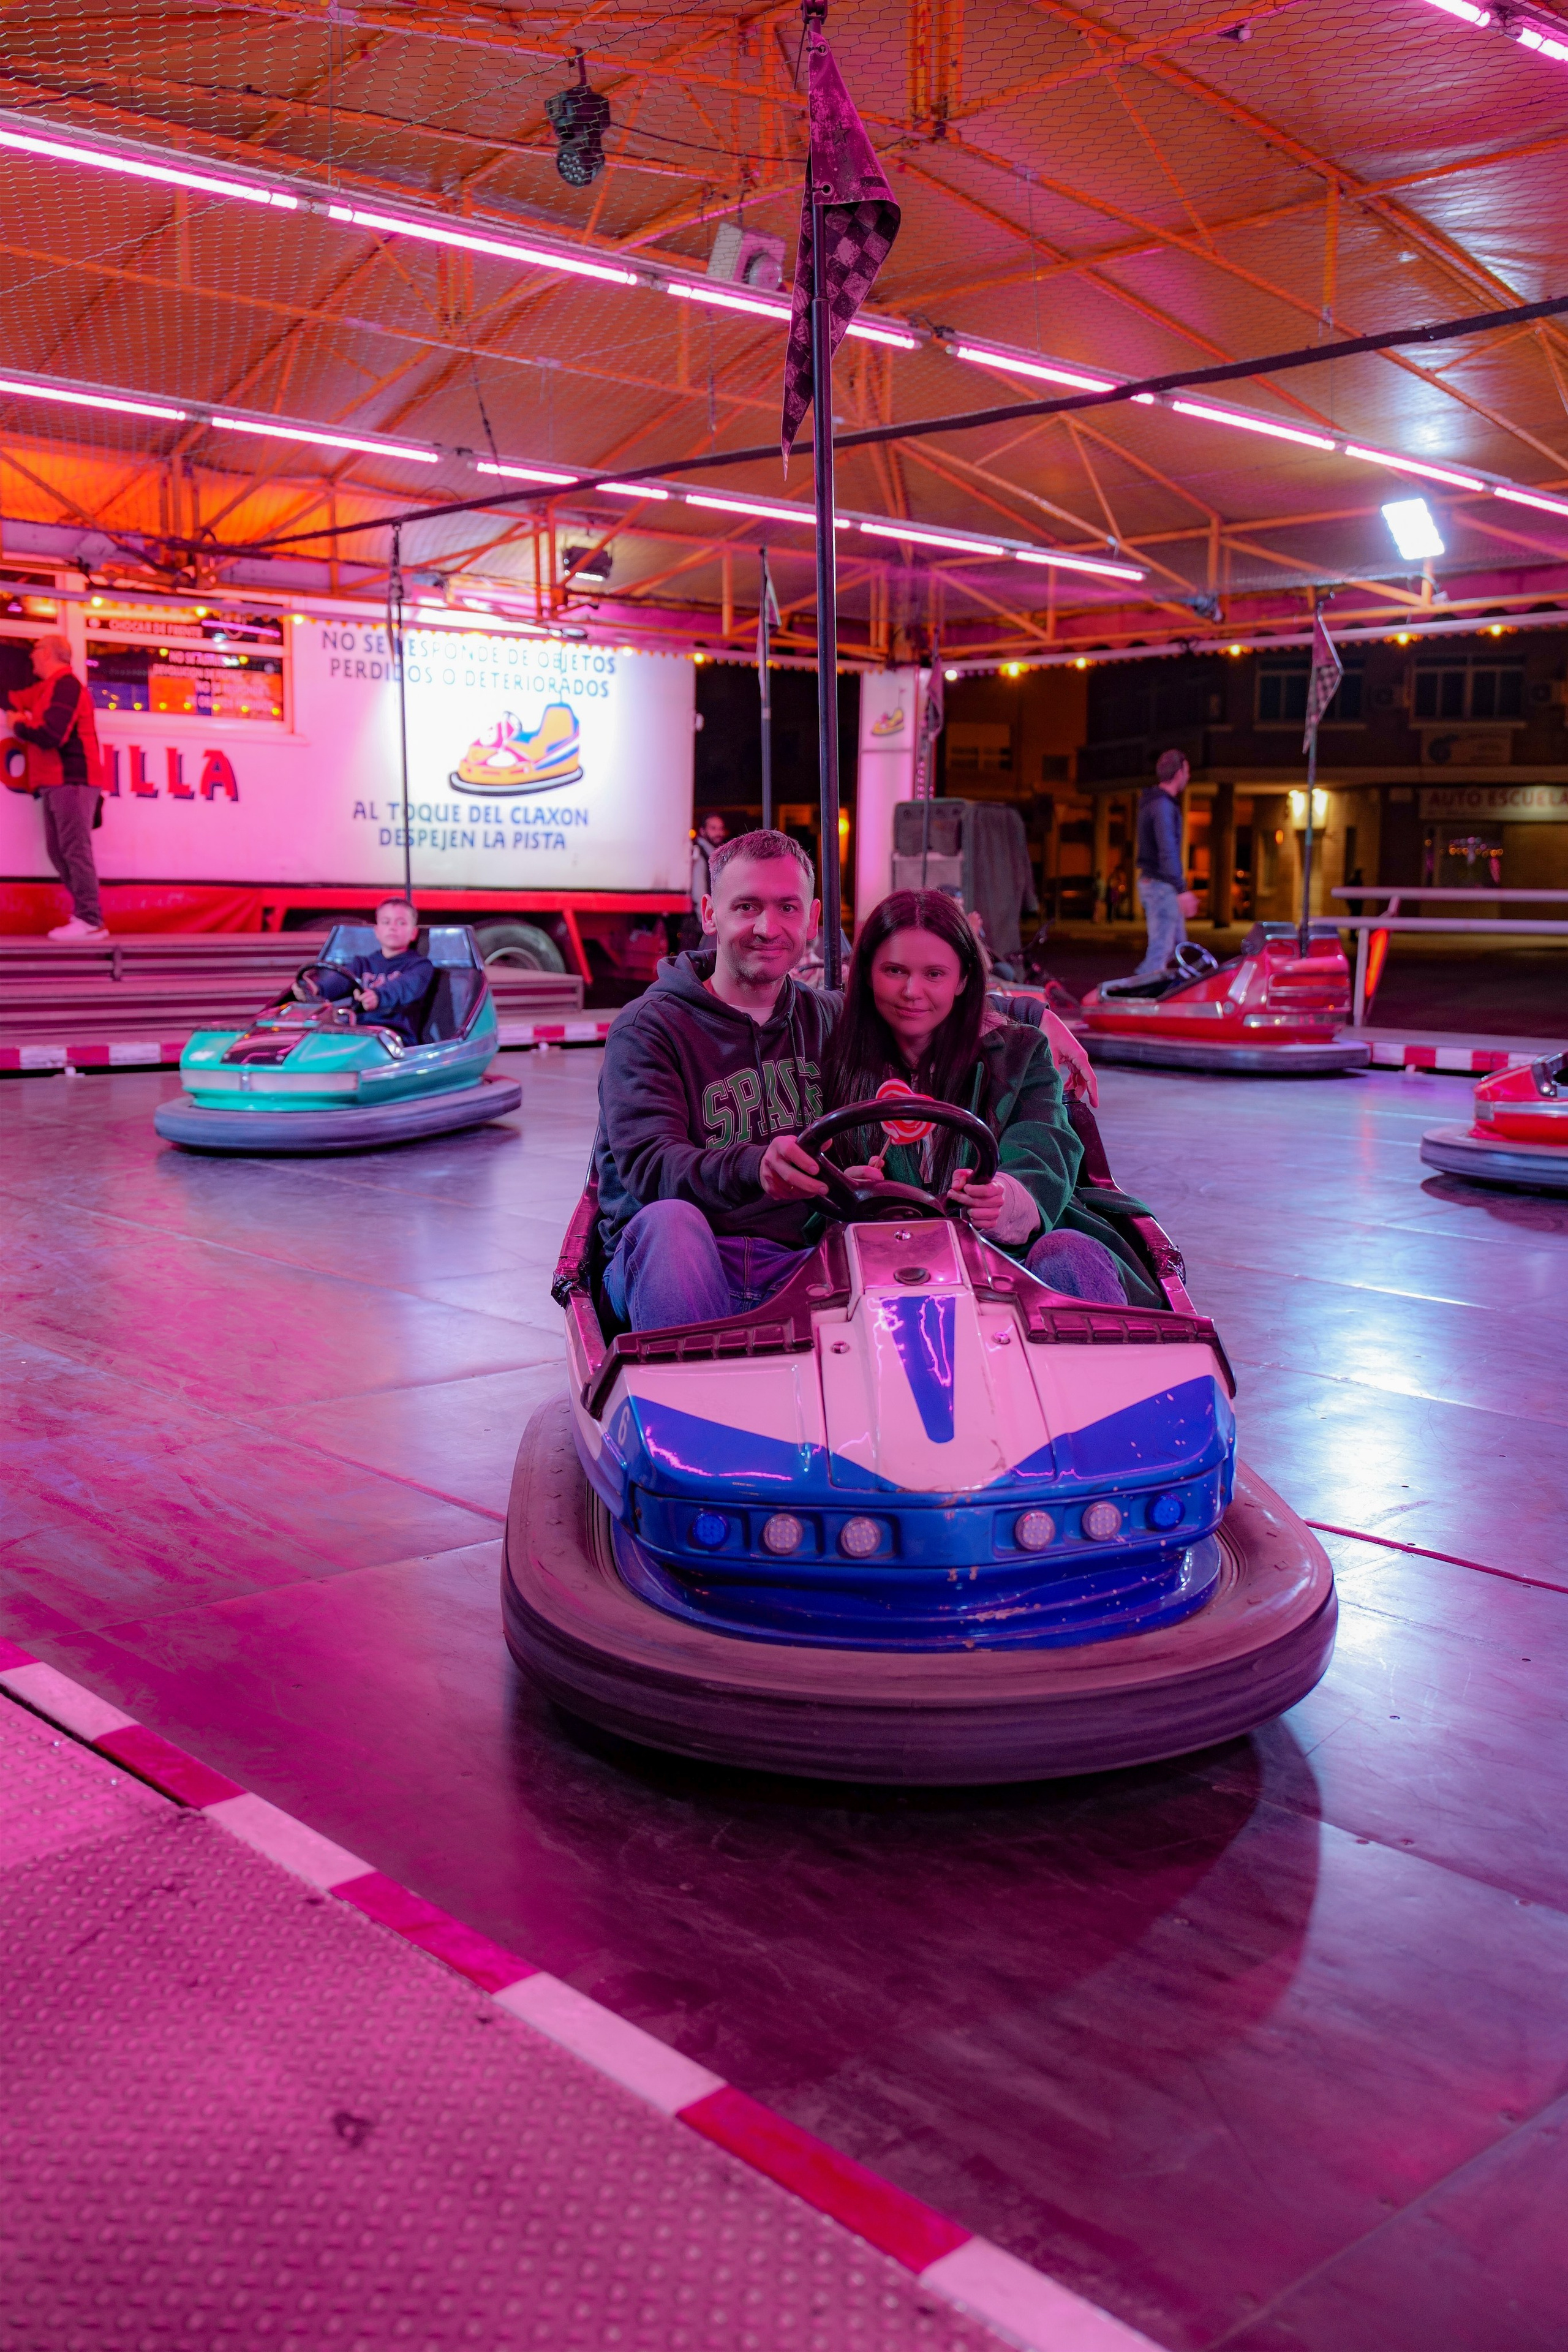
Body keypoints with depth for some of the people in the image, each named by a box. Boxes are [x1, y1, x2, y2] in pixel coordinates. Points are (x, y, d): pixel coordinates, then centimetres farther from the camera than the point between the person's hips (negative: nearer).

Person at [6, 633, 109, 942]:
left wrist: (19, 726, -6)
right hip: (57, 782, 10)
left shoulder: (65, 685, -10)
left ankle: (90, 921, -17)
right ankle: (85, 913, 6)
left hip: (71, 781, -10)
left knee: (75, 850, -14)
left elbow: (51, 735, -20)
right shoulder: (49, 688, 21)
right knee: (59, 851, 7)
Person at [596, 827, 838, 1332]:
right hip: (661, 1265, -2)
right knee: (671, 1217, -37)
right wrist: (751, 1168, -36)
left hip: (790, 1270, 3)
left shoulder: (829, 1020, 16)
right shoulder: (648, 1028, 1)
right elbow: (649, 1166, -16)